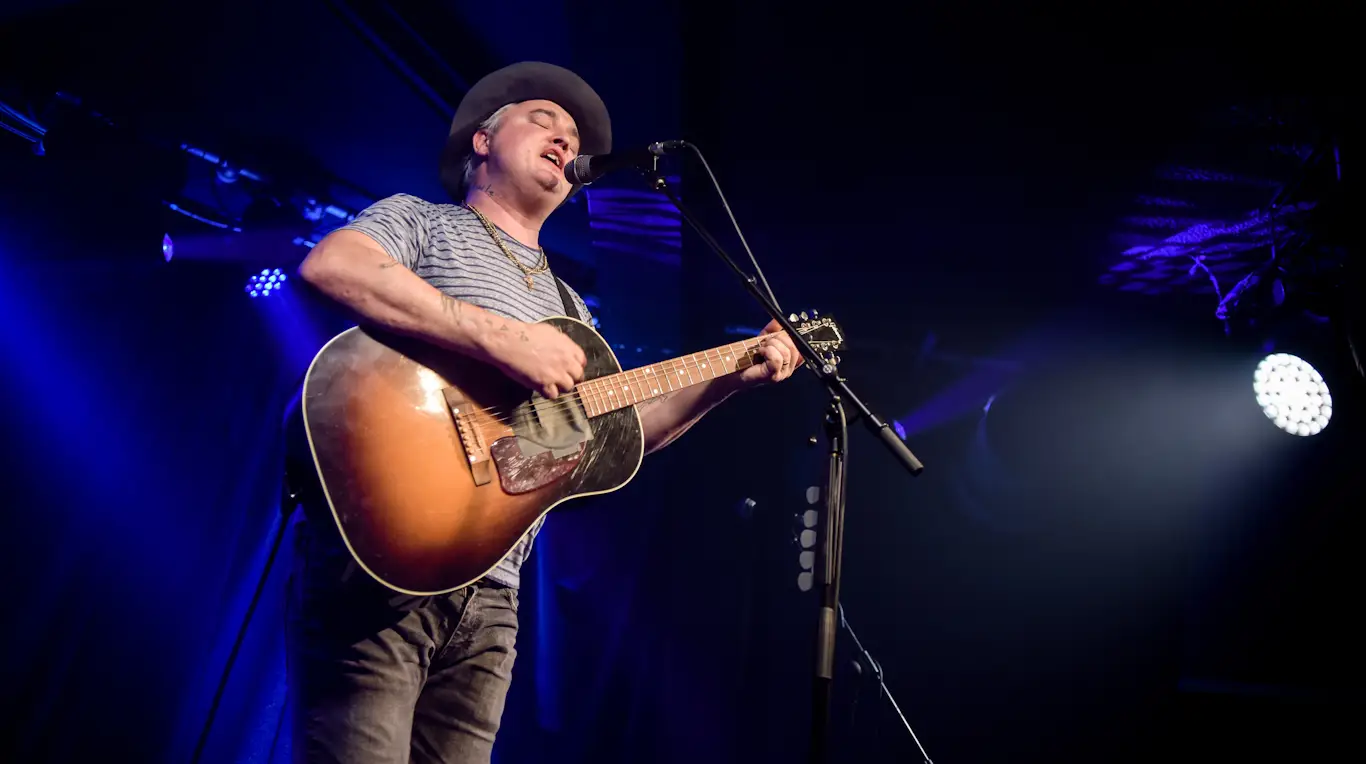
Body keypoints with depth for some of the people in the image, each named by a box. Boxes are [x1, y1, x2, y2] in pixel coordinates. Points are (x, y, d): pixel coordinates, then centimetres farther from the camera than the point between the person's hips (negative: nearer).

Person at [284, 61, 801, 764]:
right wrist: (501, 337, -20)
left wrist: (728, 378, 14)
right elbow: (327, 265, -15)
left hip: (489, 600, 6)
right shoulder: (420, 221, 7)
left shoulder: (568, 308, 26)